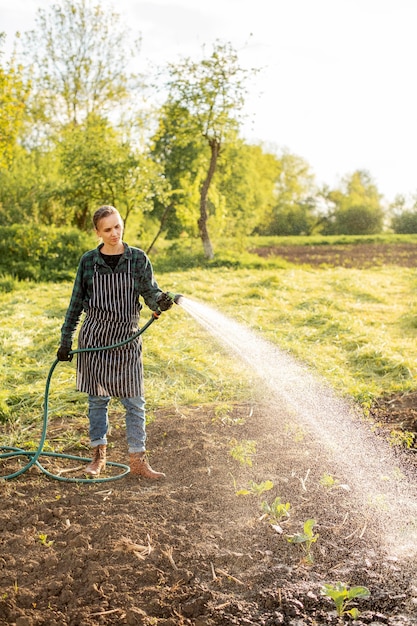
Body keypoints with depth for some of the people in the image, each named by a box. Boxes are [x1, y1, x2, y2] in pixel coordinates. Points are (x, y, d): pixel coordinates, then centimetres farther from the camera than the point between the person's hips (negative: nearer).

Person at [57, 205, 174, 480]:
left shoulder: (138, 258, -1)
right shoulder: (89, 260, 1)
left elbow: (150, 291, -5)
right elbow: (77, 302, 6)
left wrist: (160, 301, -30)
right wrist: (66, 340, 6)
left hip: (127, 337, 0)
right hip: (95, 336, 0)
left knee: (134, 401, 1)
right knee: (98, 398, 8)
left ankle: (138, 460, 9)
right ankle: (99, 456, 22)